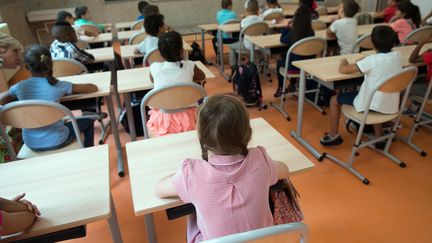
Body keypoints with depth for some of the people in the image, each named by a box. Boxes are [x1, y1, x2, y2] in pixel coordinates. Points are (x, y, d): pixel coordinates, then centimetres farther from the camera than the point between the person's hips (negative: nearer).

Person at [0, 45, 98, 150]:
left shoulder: (20, 87, -9)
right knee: (87, 120, 21)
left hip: (31, 144, 4)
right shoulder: (58, 86, -17)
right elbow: (94, 88, -10)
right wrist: (65, 92, 4)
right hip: (56, 141, -3)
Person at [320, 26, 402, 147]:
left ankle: (333, 136, 19)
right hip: (392, 106, 6)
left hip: (372, 104, -6)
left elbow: (343, 70, -17)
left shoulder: (372, 60, -20)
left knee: (335, 100, 9)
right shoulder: (398, 56, -2)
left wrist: (344, 62, 4)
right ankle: (379, 138, 35)